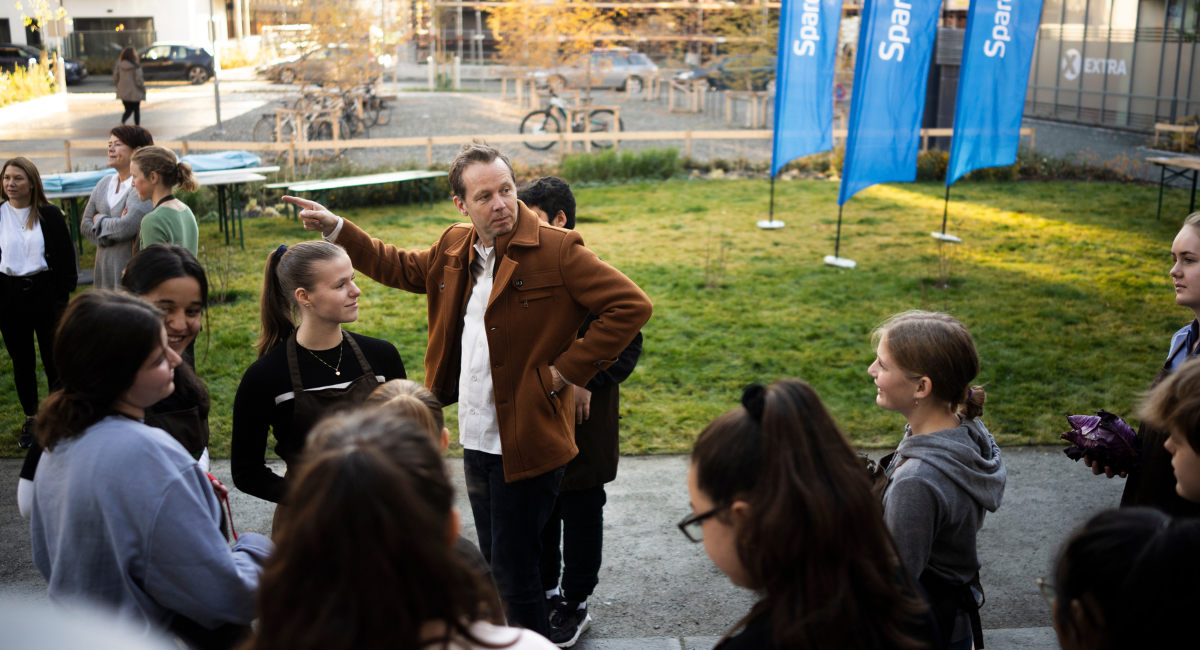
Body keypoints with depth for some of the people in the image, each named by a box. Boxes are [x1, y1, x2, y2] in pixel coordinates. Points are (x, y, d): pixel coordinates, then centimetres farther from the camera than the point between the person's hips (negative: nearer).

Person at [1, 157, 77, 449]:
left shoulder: (49, 214, -2)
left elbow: (65, 258, 0)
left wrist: (62, 298, -6)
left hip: (45, 293, -2)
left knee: (54, 360, 3)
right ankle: (31, 418, 25)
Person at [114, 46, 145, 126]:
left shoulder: (119, 66, -2)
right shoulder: (136, 66, -15)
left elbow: (115, 79, 3)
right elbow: (139, 81, -16)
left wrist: (119, 87, 19)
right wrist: (143, 89, 2)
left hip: (123, 92, 4)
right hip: (134, 93, -4)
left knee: (128, 110, 14)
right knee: (136, 111, 14)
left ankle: (122, 121, -13)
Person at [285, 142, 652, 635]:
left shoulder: (557, 250, -14)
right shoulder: (455, 248, 8)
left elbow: (631, 305, -18)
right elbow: (402, 267, 26)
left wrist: (568, 369, -17)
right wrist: (335, 228, 20)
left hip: (526, 441, -7)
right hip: (476, 441, 7)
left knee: (515, 571, -1)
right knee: (494, 565, 20)